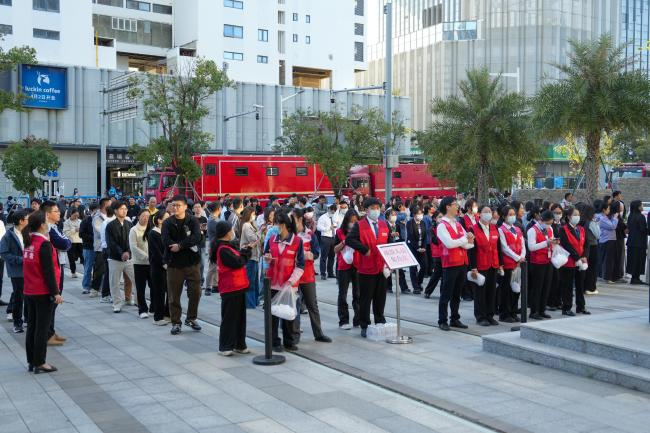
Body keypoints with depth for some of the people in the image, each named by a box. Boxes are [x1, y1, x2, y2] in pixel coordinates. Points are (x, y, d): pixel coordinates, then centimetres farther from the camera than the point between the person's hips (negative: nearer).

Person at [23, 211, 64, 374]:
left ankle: (31, 361, 20)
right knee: (42, 328, 0)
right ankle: (40, 363, 5)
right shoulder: (44, 245, -17)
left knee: (32, 326, 13)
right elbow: (49, 271, -19)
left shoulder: (28, 243, 6)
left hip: (29, 292, 8)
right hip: (43, 293, -8)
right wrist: (56, 293, -17)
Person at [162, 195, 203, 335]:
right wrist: (188, 246, -21)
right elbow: (166, 240, -15)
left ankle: (191, 318, 23)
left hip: (192, 262, 0)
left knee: (195, 292, 3)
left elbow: (197, 238, -15)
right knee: (174, 295, 3)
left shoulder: (193, 221, 1)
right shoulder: (167, 223, 1)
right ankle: (176, 323, 15)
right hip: (174, 263, 0)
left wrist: (180, 246, -22)